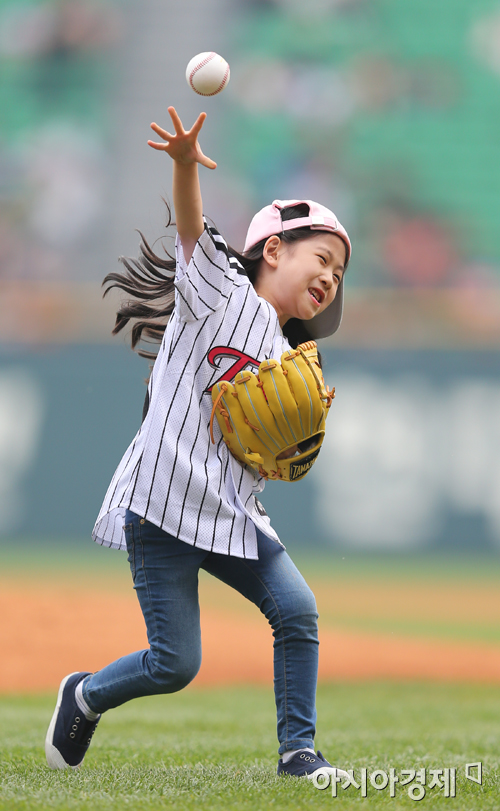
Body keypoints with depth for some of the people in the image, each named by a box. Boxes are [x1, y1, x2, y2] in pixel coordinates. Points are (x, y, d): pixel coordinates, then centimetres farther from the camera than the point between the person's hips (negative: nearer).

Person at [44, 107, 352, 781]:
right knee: (175, 663, -6)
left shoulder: (287, 359, 17)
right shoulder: (221, 292, -1)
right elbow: (193, 228, -19)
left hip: (234, 516, 7)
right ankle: (85, 697, 23)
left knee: (298, 610, -10)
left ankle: (297, 750, 3)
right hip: (164, 505, -7)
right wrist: (185, 166, -39)